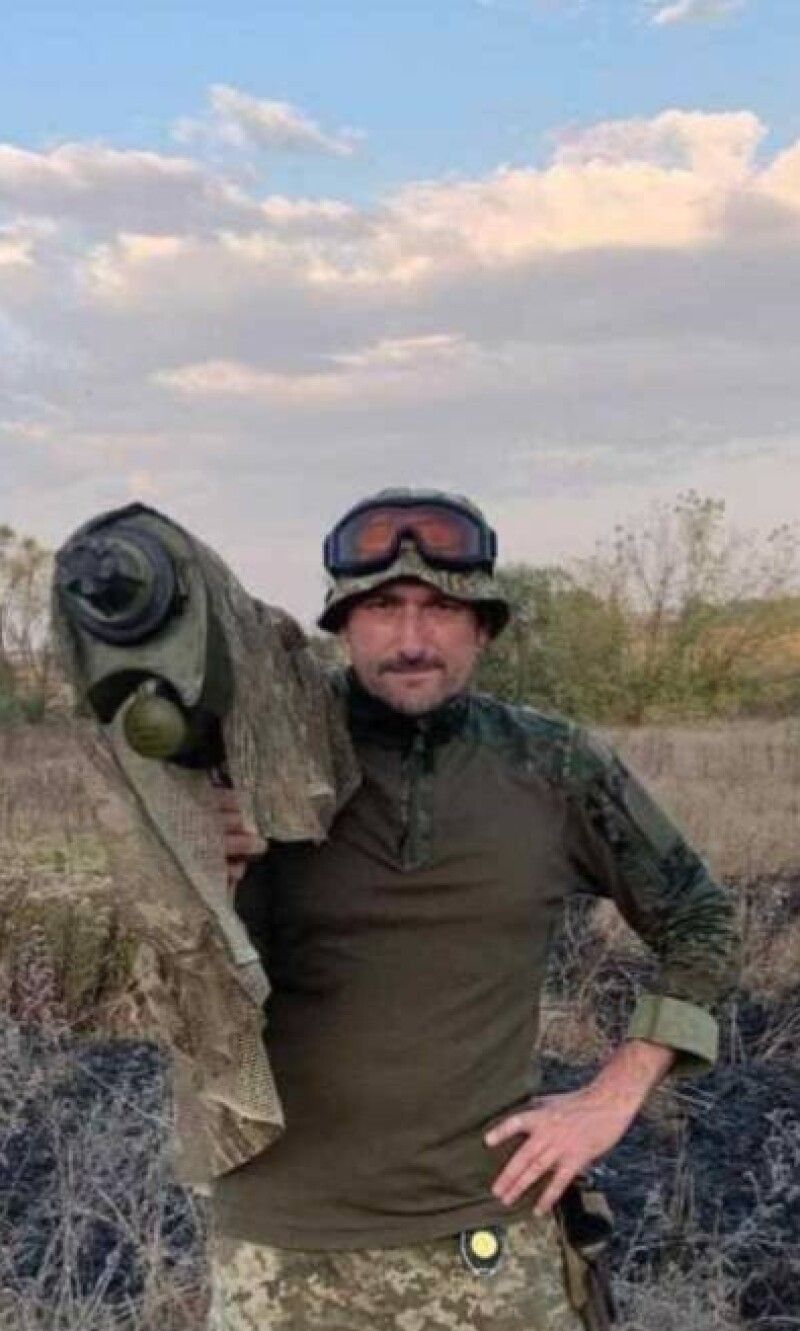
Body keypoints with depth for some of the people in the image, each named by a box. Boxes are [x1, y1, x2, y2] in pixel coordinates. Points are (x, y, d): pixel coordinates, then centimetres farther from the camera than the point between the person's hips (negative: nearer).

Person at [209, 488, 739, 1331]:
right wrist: (211, 885, -22)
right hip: (282, 1244, 0)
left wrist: (613, 1098, -1)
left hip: (487, 1238, 0)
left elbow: (698, 922, 8)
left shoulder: (556, 770, -4)